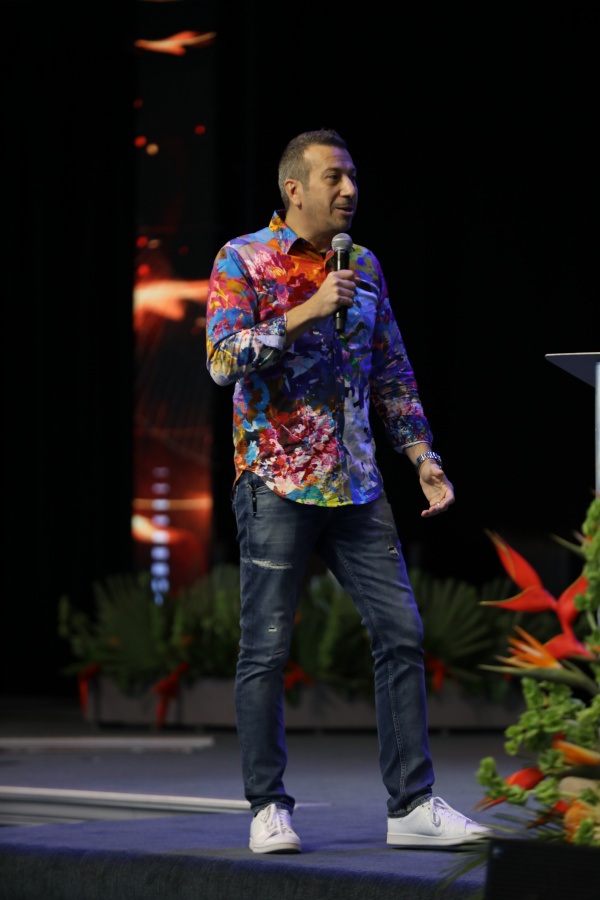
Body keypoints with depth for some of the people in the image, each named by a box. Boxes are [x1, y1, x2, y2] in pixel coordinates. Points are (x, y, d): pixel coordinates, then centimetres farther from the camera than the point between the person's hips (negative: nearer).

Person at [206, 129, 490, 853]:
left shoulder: (364, 266, 14)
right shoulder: (242, 261, -2)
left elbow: (392, 373, 19)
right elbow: (223, 358, -15)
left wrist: (421, 454, 9)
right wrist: (306, 312, -20)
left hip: (357, 486, 5)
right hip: (276, 481, -5)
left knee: (400, 632, -1)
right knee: (266, 646, -1)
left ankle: (413, 804, 3)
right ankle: (268, 807, 9)